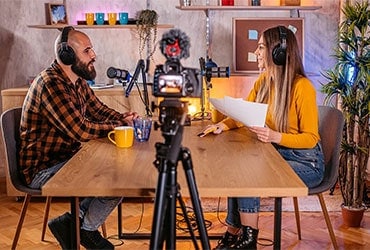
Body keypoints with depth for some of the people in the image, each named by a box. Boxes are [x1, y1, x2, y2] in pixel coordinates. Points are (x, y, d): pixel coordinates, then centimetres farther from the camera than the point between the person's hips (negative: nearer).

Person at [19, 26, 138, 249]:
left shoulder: (77, 80, 6)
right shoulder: (50, 83, -24)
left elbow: (98, 109, 15)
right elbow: (80, 129, -30)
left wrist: (122, 118, -6)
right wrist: (119, 127, -17)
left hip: (69, 158, 10)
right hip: (43, 170, -10)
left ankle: (77, 220, 10)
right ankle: (86, 229, 8)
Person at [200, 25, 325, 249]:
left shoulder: (302, 87, -20)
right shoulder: (264, 80, 2)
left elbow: (310, 138, -18)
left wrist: (275, 136, -33)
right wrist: (223, 125, -12)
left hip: (306, 162, -7)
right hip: (276, 154, 7)